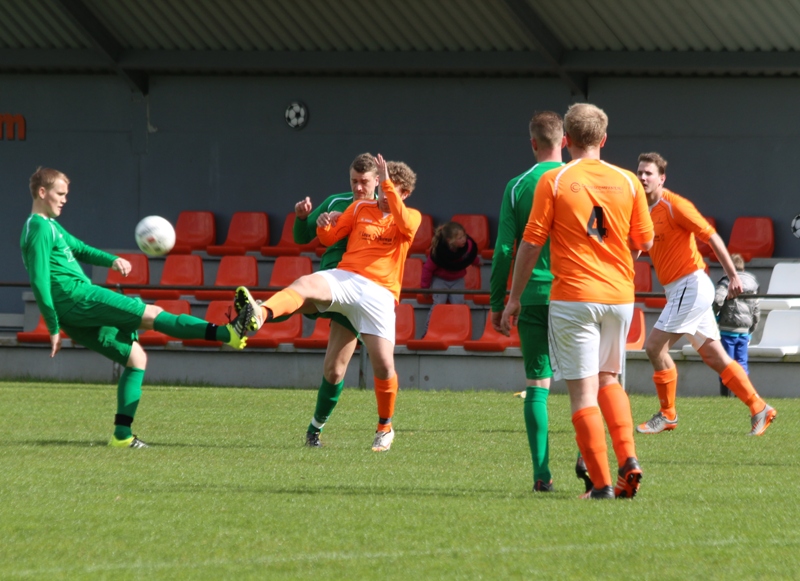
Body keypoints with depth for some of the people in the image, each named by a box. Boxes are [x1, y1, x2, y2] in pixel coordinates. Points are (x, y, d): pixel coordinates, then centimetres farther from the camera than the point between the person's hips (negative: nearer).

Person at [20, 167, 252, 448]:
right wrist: (54, 327, -14)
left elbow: (78, 248, 30)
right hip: (75, 296, -10)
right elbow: (39, 282, -14)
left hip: (76, 317, 10)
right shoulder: (40, 228, -9)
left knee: (136, 356, 9)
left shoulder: (50, 226, 22)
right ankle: (228, 334, -20)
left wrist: (111, 260, 10)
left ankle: (122, 435, 1)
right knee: (151, 314, -14)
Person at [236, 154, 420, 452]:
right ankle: (260, 315, -63)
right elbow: (329, 238, 18)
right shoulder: (360, 209, 18)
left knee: (383, 363, -9)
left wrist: (387, 184, -18)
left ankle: (385, 426, 15)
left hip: (378, 292, -1)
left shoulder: (412, 217, 10)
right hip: (344, 279, 1)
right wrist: (323, 225, -5)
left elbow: (405, 224, -16)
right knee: (305, 284, -33)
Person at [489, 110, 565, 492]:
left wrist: (497, 303, 8)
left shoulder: (517, 187, 2)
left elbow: (504, 249, 1)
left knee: (536, 385, 3)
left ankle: (541, 473, -3)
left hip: (532, 296, 0)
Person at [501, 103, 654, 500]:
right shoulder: (627, 181, 3)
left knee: (584, 390, -2)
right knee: (609, 380, 21)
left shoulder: (553, 181, -5)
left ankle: (601, 483, -7)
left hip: (573, 296, -4)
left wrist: (513, 299, 4)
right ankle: (628, 459, 3)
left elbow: (531, 244, -5)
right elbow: (645, 242, 10)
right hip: (619, 296, 4)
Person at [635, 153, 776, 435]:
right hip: (677, 290, 9)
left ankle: (667, 415, 1)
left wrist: (733, 275, -16)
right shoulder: (645, 211, 12)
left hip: (691, 285, -9)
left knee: (655, 345, -11)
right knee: (714, 357, 8)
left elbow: (712, 237, -13)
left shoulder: (674, 205, -12)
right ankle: (759, 409, 13)